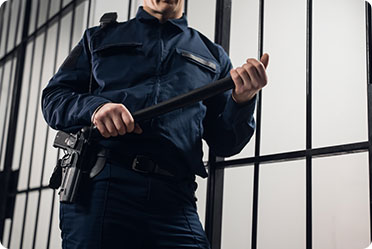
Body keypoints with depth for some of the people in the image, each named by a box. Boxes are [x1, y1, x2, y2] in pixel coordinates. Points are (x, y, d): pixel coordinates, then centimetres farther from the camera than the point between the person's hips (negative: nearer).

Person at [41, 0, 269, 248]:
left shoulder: (213, 56, 22)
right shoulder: (99, 38, 22)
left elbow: (223, 143, 17)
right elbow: (53, 97, 13)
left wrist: (243, 100, -4)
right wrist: (94, 107, -8)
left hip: (173, 199, 1)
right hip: (98, 187, 0)